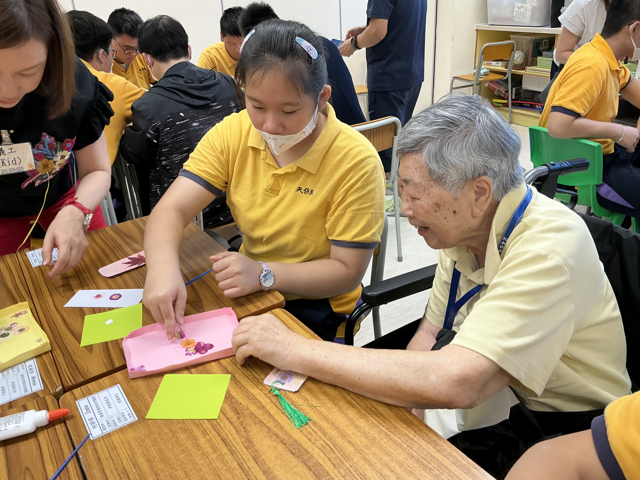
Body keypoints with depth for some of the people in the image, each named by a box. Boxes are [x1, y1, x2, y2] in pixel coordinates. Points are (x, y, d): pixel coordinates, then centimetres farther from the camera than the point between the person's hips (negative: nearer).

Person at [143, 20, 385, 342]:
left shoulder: (356, 162, -21)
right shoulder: (231, 134, -7)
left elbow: (347, 272, -18)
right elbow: (172, 209, -13)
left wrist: (264, 274, -33)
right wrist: (162, 267, -35)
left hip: (314, 305, -5)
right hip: (248, 291, 5)